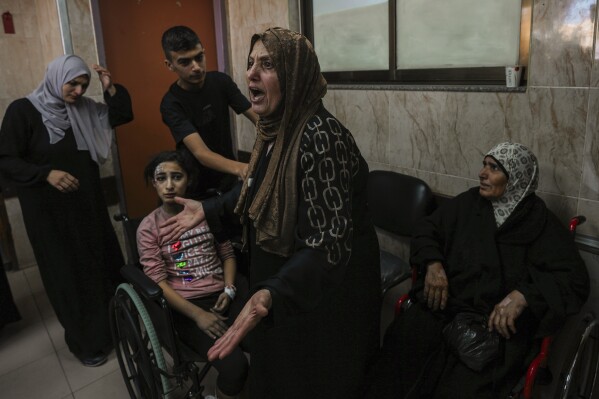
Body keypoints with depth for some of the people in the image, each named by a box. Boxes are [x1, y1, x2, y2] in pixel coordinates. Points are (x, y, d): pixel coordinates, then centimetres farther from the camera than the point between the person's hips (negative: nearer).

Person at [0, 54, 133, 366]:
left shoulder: (83, 109, 4)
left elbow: (123, 115, 10)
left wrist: (111, 89, -5)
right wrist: (46, 174, -26)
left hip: (88, 203, 5)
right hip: (49, 211, -5)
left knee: (105, 265, 11)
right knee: (68, 275, 5)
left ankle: (112, 327, 32)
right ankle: (84, 341, 23)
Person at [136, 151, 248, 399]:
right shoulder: (149, 227, 0)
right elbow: (158, 281, -7)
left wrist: (229, 290, -4)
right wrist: (198, 314, -17)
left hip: (221, 296, 3)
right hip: (186, 305, -3)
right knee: (234, 365, -25)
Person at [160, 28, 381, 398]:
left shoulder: (320, 136, -30)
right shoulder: (275, 128, -1)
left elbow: (328, 243, -35)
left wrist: (271, 294, -49)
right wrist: (208, 209, 12)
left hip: (324, 291, -8)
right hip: (280, 273, 9)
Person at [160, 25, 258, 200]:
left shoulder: (221, 81, -10)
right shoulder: (171, 103, -23)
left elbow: (257, 118, -16)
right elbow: (201, 153, -34)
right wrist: (240, 168, -53)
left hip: (228, 177, 4)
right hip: (198, 188, -4)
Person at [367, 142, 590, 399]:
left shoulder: (542, 223, 4)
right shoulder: (469, 201, 13)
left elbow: (575, 279, -2)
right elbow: (426, 230, 17)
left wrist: (523, 296, -19)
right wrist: (433, 264, -3)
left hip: (498, 320, -2)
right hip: (445, 302, 3)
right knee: (403, 343, -25)